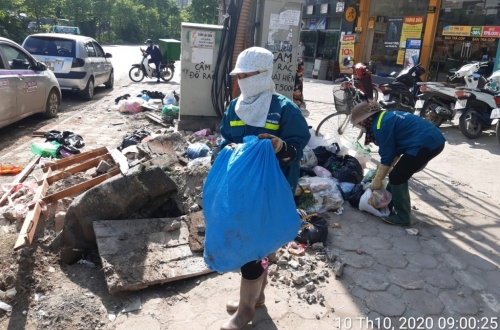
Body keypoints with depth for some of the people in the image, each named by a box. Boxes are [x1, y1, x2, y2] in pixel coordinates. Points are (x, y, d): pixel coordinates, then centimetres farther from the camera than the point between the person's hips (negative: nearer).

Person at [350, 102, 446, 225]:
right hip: (433, 140, 10)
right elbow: (394, 149, 21)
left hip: (425, 144, -10)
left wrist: (377, 179, 1)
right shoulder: (386, 117, 18)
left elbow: (387, 155, -9)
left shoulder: (381, 125, -12)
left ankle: (402, 217, 9)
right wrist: (381, 172, 21)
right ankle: (389, 205, 31)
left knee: (396, 177, 0)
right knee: (399, 175, 19)